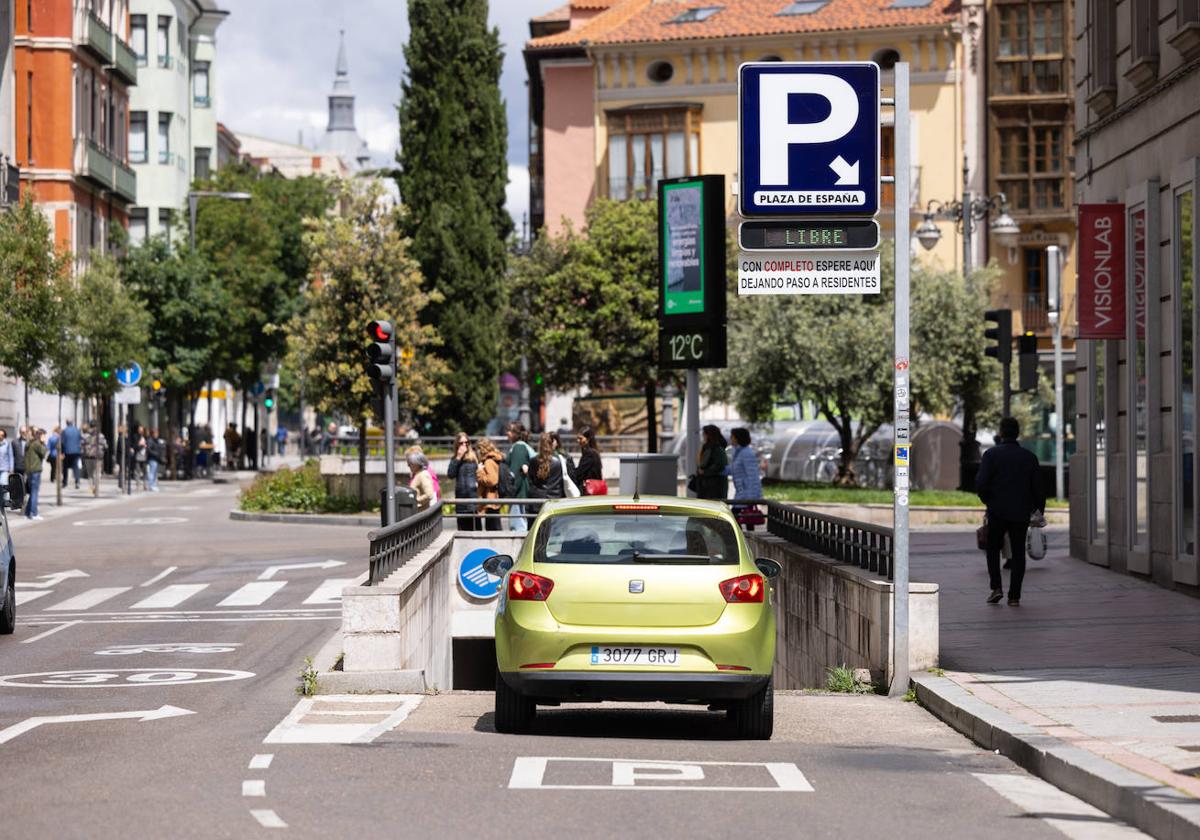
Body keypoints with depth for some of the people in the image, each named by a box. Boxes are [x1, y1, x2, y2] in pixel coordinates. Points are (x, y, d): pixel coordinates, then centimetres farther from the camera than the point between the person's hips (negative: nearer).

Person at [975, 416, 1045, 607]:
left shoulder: (991, 454, -6)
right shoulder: (1029, 457, 2)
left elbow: (981, 483, -14)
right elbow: (1037, 486, 2)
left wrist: (987, 499, 5)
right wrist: (1038, 509, 14)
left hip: (997, 512, -2)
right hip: (1021, 513, 2)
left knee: (993, 549, 15)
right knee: (1018, 552, 8)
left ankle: (996, 587, -1)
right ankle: (1014, 596, 2)